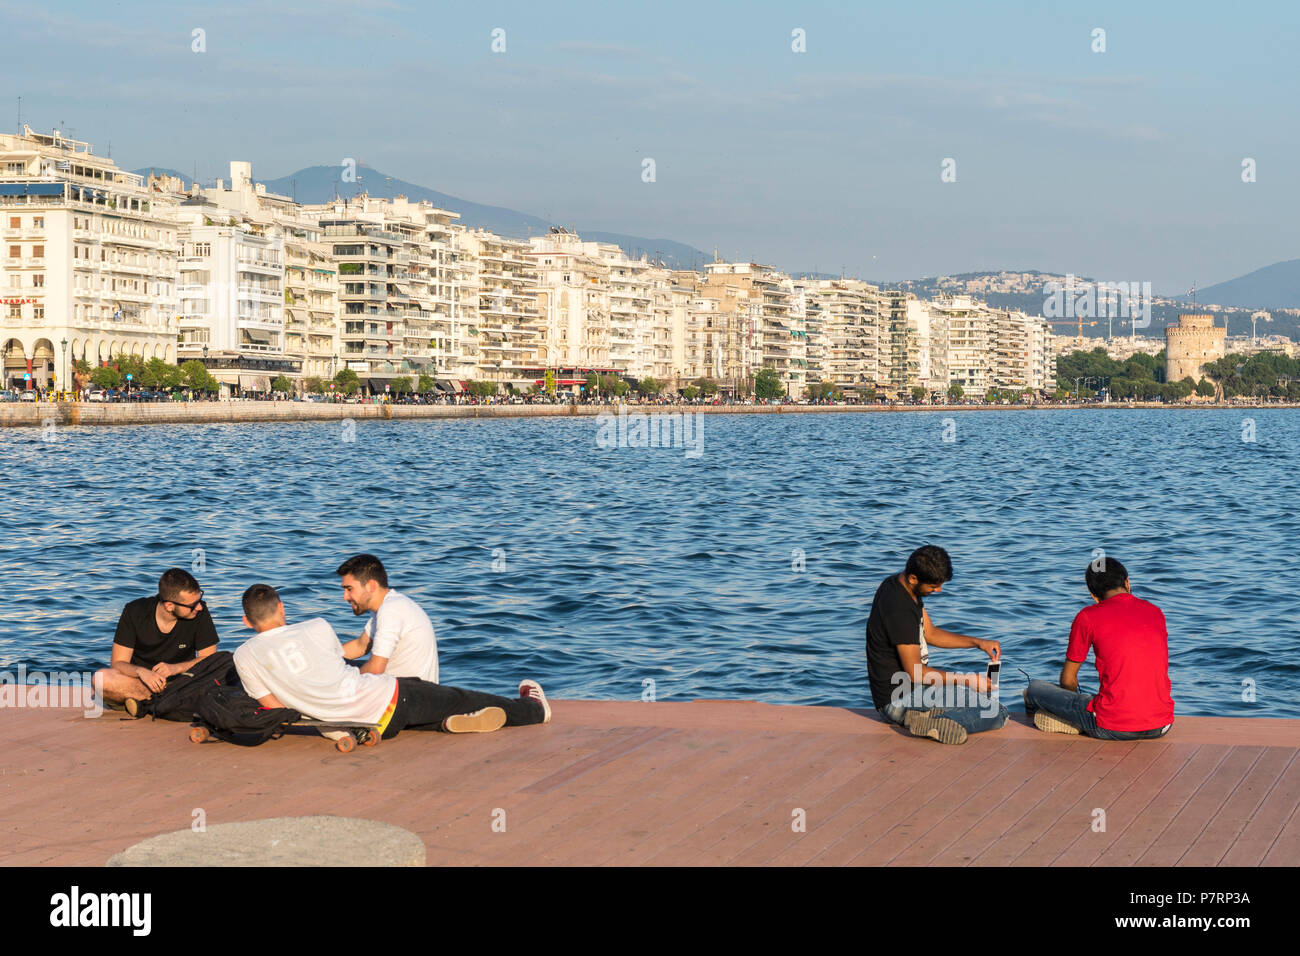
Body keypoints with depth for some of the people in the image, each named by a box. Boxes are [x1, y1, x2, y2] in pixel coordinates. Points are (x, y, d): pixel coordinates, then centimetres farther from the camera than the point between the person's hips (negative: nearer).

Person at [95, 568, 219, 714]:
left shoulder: (200, 612, -13)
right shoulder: (134, 612, -13)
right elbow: (118, 663, -12)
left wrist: (175, 668, -25)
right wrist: (141, 672, -34)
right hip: (138, 680, 1)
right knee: (101, 678, -32)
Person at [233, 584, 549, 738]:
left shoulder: (244, 656, -3)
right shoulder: (317, 627, -1)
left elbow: (274, 708, 1)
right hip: (387, 695, -1)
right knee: (454, 698, 21)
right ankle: (532, 709, 37)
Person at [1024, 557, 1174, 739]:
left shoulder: (1088, 617, -2)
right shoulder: (1156, 612, 12)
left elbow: (1068, 680, 8)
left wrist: (1077, 701, 31)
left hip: (1113, 728, -5)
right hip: (1161, 727, 5)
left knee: (1035, 688, 13)